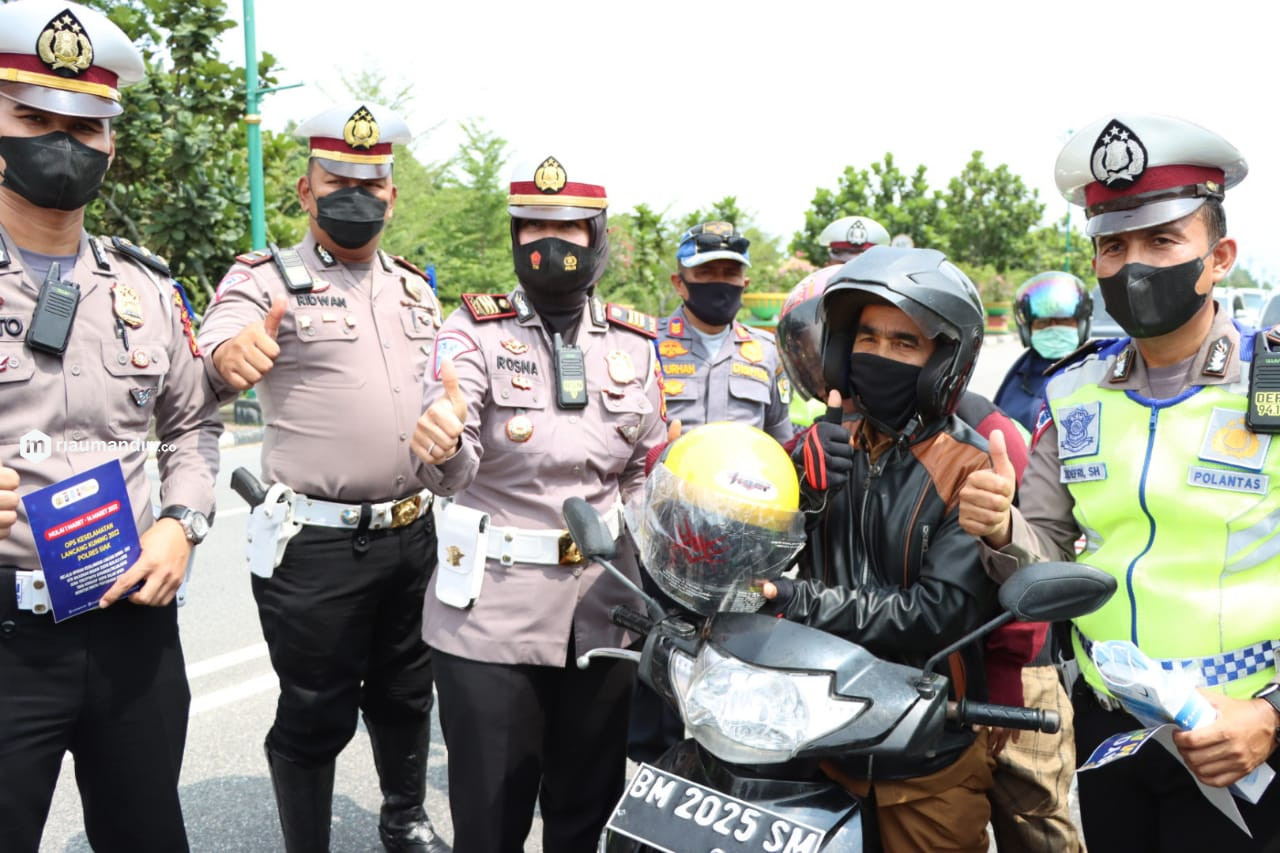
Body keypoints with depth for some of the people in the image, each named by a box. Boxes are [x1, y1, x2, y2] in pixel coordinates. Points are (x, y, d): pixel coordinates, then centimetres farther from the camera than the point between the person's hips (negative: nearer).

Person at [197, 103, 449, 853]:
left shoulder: (416, 286, 12)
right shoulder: (267, 279, -6)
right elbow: (213, 354, -27)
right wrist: (229, 356, -48)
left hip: (414, 533, 6)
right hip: (316, 545, -5)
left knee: (405, 693, 20)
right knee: (316, 715, 6)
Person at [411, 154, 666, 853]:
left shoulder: (634, 341, 8)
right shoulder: (475, 331, -3)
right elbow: (453, 471, -20)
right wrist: (438, 447, -41)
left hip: (605, 610, 4)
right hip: (491, 611, -3)